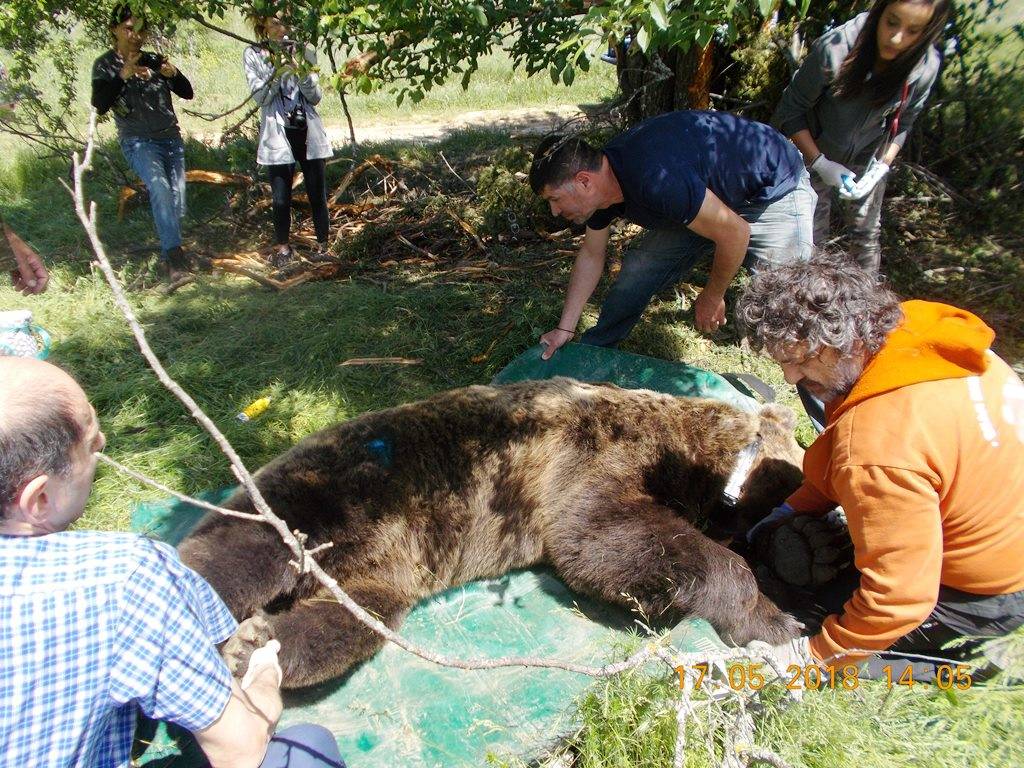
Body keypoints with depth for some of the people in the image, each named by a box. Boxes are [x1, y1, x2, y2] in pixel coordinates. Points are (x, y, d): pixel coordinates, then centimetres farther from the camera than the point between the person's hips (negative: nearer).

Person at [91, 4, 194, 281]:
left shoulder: (155, 60, 9)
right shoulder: (105, 66, 0)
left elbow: (187, 93, 8)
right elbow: (100, 106, -12)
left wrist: (174, 74, -13)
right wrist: (122, 76, -22)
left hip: (171, 139, 4)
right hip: (138, 142, -4)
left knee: (177, 204, 1)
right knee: (160, 187, -30)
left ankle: (167, 256, 20)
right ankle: (173, 254, -32)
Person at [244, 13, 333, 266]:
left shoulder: (303, 51, 9)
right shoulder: (253, 55, 4)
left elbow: (316, 97, 5)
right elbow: (260, 97, -6)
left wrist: (303, 72, -12)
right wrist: (278, 72, -18)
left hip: (309, 133, 2)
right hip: (278, 135, -2)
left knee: (318, 195, 2)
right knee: (281, 198, 1)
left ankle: (323, 245, 14)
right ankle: (283, 247, 18)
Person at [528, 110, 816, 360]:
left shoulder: (655, 181, -41)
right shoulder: (601, 177, -11)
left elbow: (735, 233, -31)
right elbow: (591, 256, 3)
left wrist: (712, 296, -14)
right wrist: (565, 328, 3)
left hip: (774, 189, -7)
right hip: (711, 194, 7)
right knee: (640, 265, -1)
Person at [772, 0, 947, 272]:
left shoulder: (926, 66, -19)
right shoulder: (835, 49, -31)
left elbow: (901, 124, -1)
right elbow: (790, 109, -20)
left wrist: (881, 169, -12)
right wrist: (821, 164, -23)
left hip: (868, 160, 3)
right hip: (818, 155, -3)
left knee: (867, 233, 14)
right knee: (812, 236, -1)